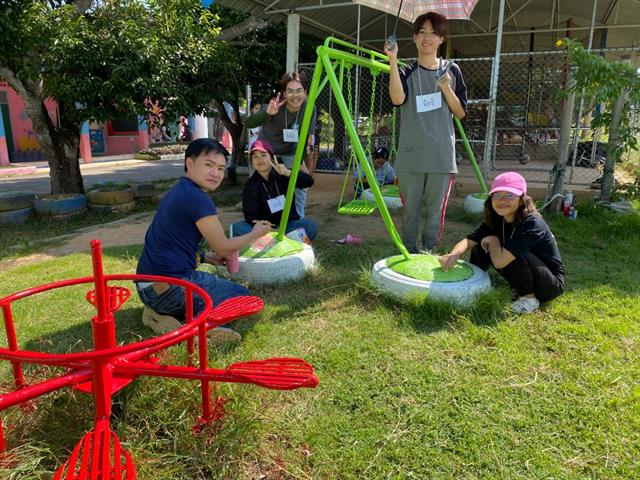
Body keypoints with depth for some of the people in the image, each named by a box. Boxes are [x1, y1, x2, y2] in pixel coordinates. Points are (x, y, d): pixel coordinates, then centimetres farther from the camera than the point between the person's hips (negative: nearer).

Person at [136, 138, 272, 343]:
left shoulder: (177, 192, 15)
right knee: (242, 296, 4)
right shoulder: (197, 198, -16)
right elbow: (223, 248, -8)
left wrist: (205, 257, 17)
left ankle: (161, 314, 9)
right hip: (169, 286, -9)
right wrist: (255, 234, 8)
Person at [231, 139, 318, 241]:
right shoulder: (251, 185, -1)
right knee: (237, 228, -27)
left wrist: (288, 173, -28)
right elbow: (250, 215, -10)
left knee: (311, 225, -29)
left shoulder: (282, 175, 2)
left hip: (289, 225, 1)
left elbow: (309, 181, -12)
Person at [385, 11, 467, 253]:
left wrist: (446, 88, -8)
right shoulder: (406, 72, 5)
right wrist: (393, 61, -21)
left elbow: (461, 112, 7)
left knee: (436, 210, 5)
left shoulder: (451, 70, 9)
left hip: (442, 156, 1)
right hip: (410, 155, 0)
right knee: (410, 209, 6)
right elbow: (397, 99, -17)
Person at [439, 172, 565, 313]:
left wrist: (493, 239, -17)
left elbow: (499, 261, -37)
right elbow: (469, 241, -13)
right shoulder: (495, 220, -7)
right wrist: (453, 255, -34)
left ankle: (529, 299, -10)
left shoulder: (532, 223, -31)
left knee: (515, 255, -33)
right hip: (524, 278, 7)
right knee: (481, 247, -6)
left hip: (552, 284, -6)